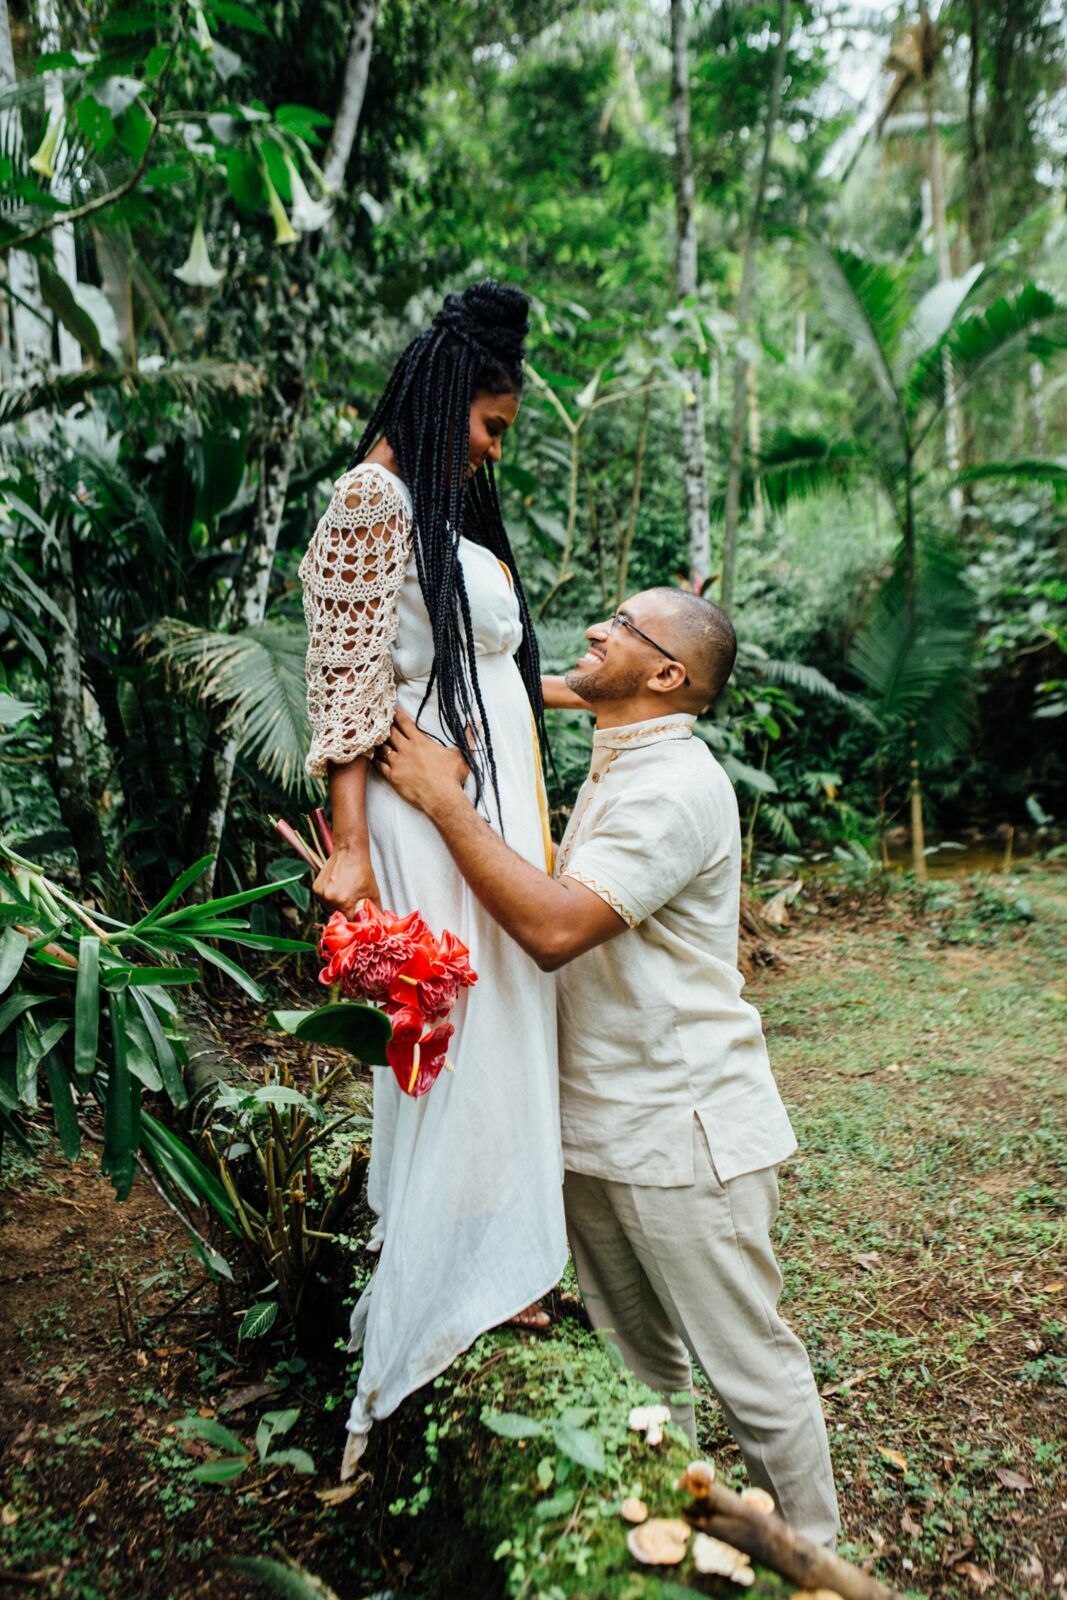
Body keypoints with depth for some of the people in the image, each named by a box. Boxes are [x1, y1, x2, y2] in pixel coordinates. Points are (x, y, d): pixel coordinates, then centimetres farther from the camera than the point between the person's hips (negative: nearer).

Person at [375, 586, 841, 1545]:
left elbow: (555, 927, -29)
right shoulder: (615, 769, 12)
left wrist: (444, 800, -21)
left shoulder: (676, 786, -19)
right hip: (597, 1131, 9)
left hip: (684, 1135, -9)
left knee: (751, 1372, 8)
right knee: (640, 1365, 23)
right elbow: (556, 901, 17)